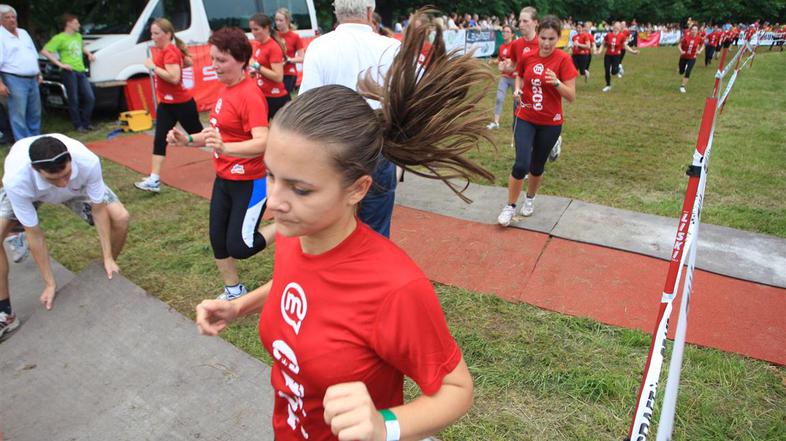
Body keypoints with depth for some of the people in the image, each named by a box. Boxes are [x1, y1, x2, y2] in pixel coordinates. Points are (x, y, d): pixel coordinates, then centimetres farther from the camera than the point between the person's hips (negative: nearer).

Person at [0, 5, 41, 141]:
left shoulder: (23, 33, 15)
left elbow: (34, 55, 23)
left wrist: (38, 73, 18)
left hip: (32, 79, 7)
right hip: (15, 79, -7)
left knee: (35, 113, 12)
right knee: (18, 115, -5)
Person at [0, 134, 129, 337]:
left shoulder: (88, 162, -42)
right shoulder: (16, 180, -44)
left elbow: (98, 209, -24)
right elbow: (34, 234, -30)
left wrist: (108, 258, -18)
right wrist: (50, 283, -21)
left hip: (78, 186, 1)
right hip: (27, 189, -1)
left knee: (120, 218, -16)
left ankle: (107, 276, 12)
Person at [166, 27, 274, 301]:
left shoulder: (250, 95, -20)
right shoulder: (225, 90, 7)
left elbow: (262, 142, -32)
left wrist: (225, 148, -46)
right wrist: (188, 140, 3)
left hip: (249, 182, -9)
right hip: (223, 178, 9)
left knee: (239, 247, -5)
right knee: (218, 239, 14)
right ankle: (233, 291, 33)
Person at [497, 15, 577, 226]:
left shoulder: (563, 60, -12)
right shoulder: (528, 57, -4)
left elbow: (571, 96, -14)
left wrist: (556, 83, -31)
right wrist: (518, 89, -5)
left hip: (551, 123, -1)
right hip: (526, 118, 1)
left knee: (537, 166, 12)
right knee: (521, 164, -12)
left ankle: (530, 199, 40)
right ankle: (510, 206, 7)